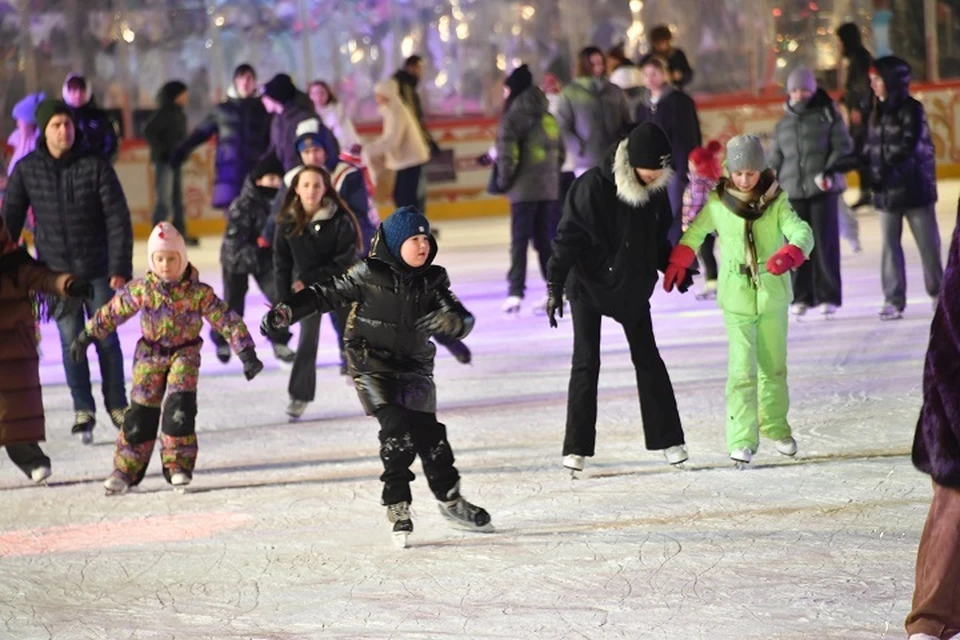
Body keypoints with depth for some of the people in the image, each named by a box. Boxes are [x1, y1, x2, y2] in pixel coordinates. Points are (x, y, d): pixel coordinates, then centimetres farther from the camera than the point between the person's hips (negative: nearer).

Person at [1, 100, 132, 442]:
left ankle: (117, 405, 20)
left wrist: (120, 269, -12)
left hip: (97, 269, -1)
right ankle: (83, 410, 12)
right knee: (71, 342, 2)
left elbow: (118, 219, -7)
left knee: (106, 339, 5)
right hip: (56, 270, 1)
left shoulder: (95, 166, -7)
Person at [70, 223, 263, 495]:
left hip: (184, 355, -1)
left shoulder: (199, 293, -14)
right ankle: (125, 470, 9)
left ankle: (178, 466, -6)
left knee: (180, 408, -17)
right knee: (141, 413, 0)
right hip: (149, 356, 1)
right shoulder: (141, 289, -9)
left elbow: (228, 321, -12)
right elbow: (111, 313, 4)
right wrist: (86, 336, 8)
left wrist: (246, 353, -16)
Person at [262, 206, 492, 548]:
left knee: (428, 431, 1)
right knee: (397, 430, -19)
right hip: (372, 363, -4)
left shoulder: (433, 281, -1)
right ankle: (397, 505, -6)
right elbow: (327, 294, -5)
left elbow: (463, 320, -4)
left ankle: (451, 501, 21)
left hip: (414, 366, 4)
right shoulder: (368, 275, -11)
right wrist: (287, 311, -15)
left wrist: (452, 321, -29)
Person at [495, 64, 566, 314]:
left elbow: (507, 150, -19)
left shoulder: (514, 116, -10)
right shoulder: (548, 117, 12)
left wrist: (504, 179, -7)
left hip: (524, 189, -6)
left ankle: (516, 292, -8)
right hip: (550, 188, 6)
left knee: (520, 240, -3)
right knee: (546, 239, 12)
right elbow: (560, 151, 15)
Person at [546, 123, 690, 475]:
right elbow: (568, 238, -21)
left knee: (648, 359, 7)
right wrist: (555, 285, -23)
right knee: (586, 364, -3)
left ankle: (668, 439, 13)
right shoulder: (593, 187, -24)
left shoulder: (655, 189, -5)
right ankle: (577, 447, 2)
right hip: (589, 286, -5)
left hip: (633, 287, 5)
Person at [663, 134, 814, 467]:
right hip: (736, 298, -1)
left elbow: (801, 232, -20)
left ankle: (775, 426, 33)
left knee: (773, 366, 14)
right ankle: (741, 440, -11)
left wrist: (789, 254, -40)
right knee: (743, 370, -11)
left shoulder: (775, 202, -6)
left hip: (773, 297, 1)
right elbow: (694, 233, 15)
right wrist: (677, 263, 12)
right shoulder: (718, 203, -3)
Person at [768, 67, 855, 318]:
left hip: (823, 189, -3)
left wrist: (831, 170, -15)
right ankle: (801, 297, 7)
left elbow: (842, 147, -1)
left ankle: (829, 296, 3)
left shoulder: (827, 116, 5)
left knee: (825, 243, -4)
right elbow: (774, 159, 21)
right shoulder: (783, 124, 17)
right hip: (793, 191, 3)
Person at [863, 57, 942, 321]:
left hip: (914, 187, -6)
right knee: (890, 246, 2)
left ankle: (938, 292, 17)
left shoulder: (911, 109, -8)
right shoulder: (878, 113, 12)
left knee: (927, 243, 4)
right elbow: (872, 148, 13)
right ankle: (893, 299, 4)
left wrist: (886, 169, -20)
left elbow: (909, 147, -16)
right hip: (886, 190, 6)